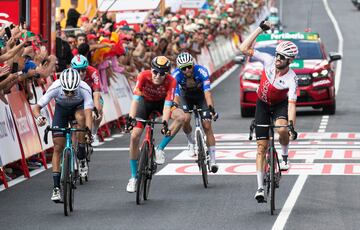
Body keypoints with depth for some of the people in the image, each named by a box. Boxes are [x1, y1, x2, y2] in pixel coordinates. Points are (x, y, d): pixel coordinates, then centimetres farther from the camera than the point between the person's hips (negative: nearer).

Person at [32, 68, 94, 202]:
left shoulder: (85, 89, -37)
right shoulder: (55, 88, -35)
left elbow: (88, 112, -45)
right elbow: (36, 107, -32)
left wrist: (89, 131, -62)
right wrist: (39, 117, -55)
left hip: (78, 107, -1)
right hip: (61, 109, 1)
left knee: (81, 117, -38)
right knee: (58, 147, -10)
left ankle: (81, 158, -19)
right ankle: (56, 188, -6)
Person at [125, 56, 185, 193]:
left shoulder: (171, 82, -31)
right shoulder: (143, 76, -32)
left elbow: (167, 105, -36)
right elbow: (135, 99, -37)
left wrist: (165, 123, -52)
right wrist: (131, 118, -50)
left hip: (161, 103, 0)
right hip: (145, 101, 0)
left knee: (181, 117, -29)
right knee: (134, 136, -13)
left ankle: (160, 149, -14)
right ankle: (133, 177, -1)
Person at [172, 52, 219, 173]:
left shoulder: (201, 71, -34)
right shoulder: (176, 75, -31)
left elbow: (207, 92, -40)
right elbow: (175, 95, -34)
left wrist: (211, 108, -53)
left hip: (201, 95, -1)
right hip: (186, 96, 1)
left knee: (207, 126, -12)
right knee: (185, 119, -25)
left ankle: (212, 160, -8)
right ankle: (191, 142, 7)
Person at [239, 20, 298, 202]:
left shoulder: (291, 79, -29)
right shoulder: (268, 60, -20)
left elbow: (292, 104, -36)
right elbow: (244, 49, -20)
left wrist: (291, 126, -49)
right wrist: (260, 29, -25)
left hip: (280, 105, -2)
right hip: (263, 104, 2)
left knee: (282, 129, -36)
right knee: (261, 147, -4)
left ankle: (285, 155, -4)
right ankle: (260, 187, -2)